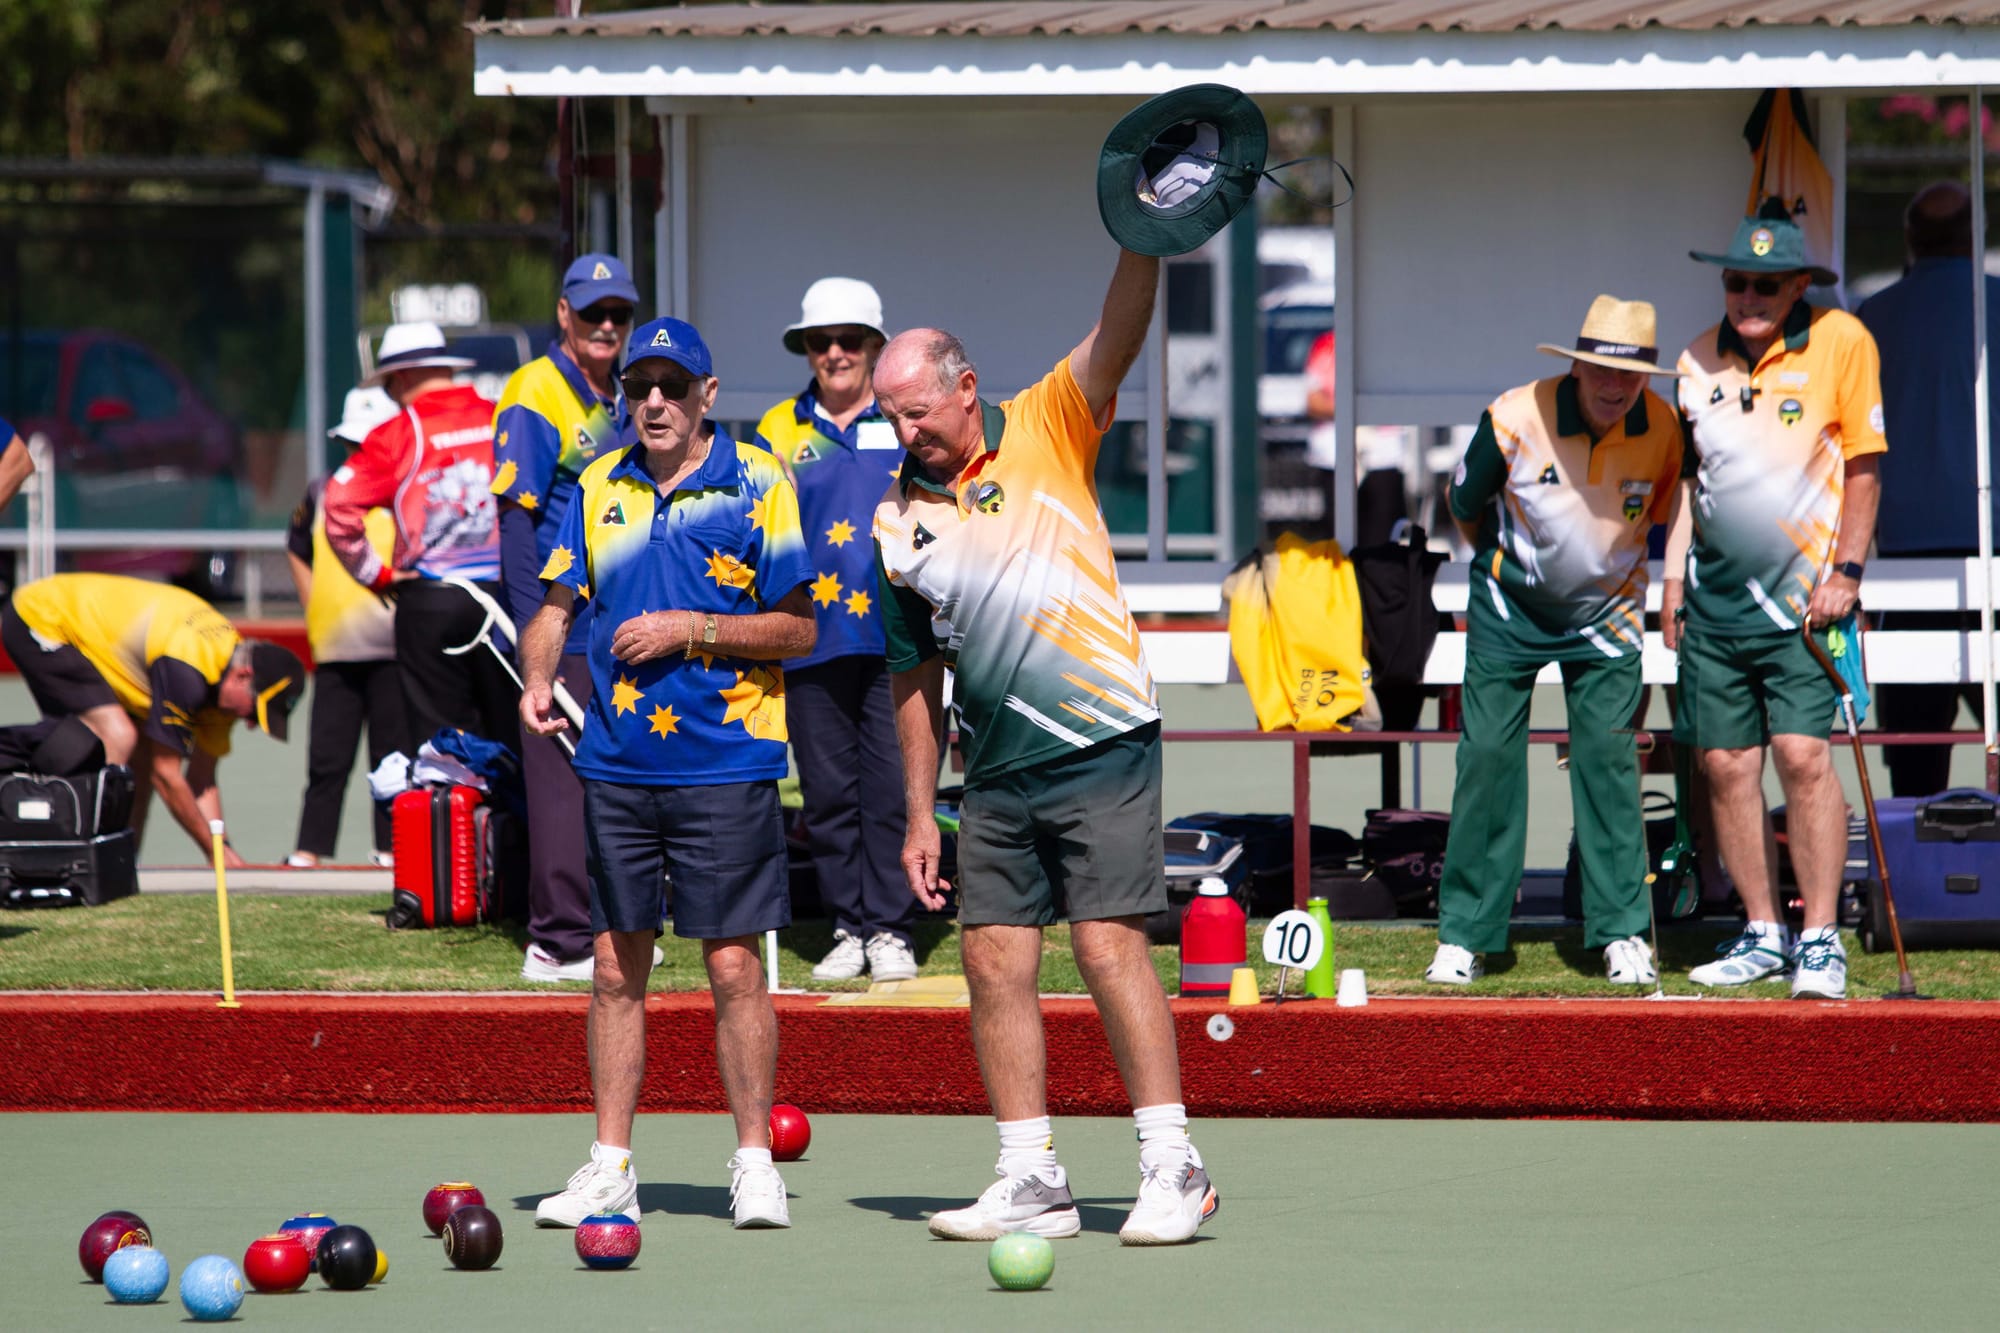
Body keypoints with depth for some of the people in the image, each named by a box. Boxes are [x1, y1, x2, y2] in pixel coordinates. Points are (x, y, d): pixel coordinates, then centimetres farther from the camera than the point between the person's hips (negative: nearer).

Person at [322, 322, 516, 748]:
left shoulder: (398, 433, -4)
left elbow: (339, 505, -11)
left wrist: (374, 573, -1)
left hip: (429, 602, -2)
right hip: (505, 595, 2)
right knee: (510, 733, 8)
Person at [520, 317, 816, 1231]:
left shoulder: (757, 485, -3)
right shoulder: (599, 488, 10)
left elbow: (798, 629, -4)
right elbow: (558, 604, 15)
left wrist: (690, 630, -13)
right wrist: (537, 680, -4)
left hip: (725, 767, -4)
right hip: (615, 766, 4)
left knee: (733, 964, -3)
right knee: (616, 964, 7)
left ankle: (754, 1163, 6)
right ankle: (610, 1166, 12)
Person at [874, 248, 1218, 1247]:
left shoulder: (1046, 432, -1)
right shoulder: (899, 521, 8)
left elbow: (1116, 341, -17)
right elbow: (914, 675, 14)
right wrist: (919, 816, 12)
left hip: (1102, 747, -5)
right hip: (996, 776, 5)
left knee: (1109, 946, -11)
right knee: (993, 962, 2)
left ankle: (1172, 1167, -7)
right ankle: (1031, 1182, 9)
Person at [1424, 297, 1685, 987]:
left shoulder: (1663, 430, -16)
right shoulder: (1515, 418, -23)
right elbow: (1466, 505, -2)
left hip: (1604, 616, 1)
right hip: (1509, 611, -1)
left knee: (1608, 758, -7)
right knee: (1488, 756, -5)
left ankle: (1623, 931, 0)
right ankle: (1464, 935, 3)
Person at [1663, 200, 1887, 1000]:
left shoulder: (1841, 342, -4)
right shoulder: (1699, 360, 8)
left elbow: (1864, 466, -3)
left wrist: (1845, 573, -8)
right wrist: (1674, 575, 12)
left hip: (1802, 591, -5)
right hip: (1715, 595, 5)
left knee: (1802, 752, -14)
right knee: (1725, 764, 2)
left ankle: (1821, 939, -8)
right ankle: (1762, 933, 13)